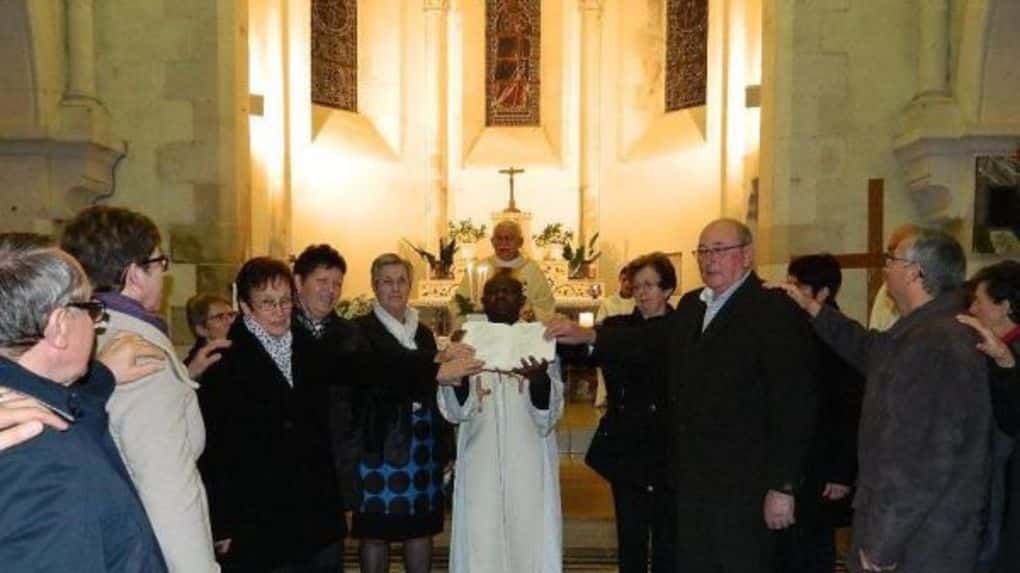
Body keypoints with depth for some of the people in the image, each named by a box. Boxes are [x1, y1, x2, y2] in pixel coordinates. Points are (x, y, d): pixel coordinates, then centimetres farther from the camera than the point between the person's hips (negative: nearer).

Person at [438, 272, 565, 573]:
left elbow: (548, 415, -6)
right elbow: (455, 411, -2)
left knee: (530, 541, 0)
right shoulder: (468, 342, 6)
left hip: (529, 463, -1)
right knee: (480, 543, 2)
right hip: (480, 463, 1)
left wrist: (539, 379, -27)